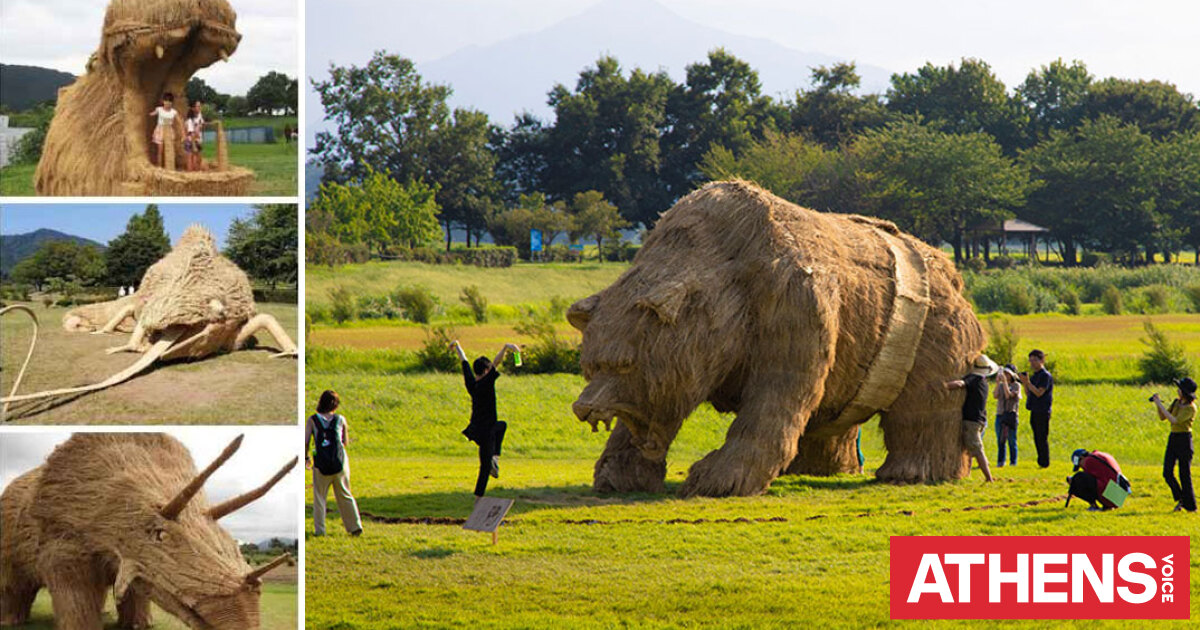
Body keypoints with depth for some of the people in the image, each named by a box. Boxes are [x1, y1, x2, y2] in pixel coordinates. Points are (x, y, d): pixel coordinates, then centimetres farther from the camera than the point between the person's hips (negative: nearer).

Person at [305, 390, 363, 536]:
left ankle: (319, 529, 4)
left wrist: (306, 458, 10)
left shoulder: (313, 420, -1)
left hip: (321, 464, -1)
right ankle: (355, 526, 12)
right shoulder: (340, 420, 4)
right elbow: (346, 442, 11)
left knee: (319, 498, 9)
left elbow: (305, 441, -5)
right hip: (340, 462, 1)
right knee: (345, 496, 13)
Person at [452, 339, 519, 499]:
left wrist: (457, 345, 29)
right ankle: (478, 498, 1)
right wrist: (505, 348, -50)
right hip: (485, 431, -8)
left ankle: (495, 457, 18)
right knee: (485, 466, 1)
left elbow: (464, 362, 15)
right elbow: (496, 364, -36)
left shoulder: (471, 383, -1)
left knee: (502, 425, 33)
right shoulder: (485, 384, -21)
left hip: (476, 428, 8)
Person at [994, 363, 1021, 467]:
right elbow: (995, 396, -4)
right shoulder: (1001, 385, 11)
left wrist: (1005, 382, -16)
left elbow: (1008, 395, -14)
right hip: (1000, 415, 4)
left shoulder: (1016, 385, 0)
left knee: (1012, 441, -2)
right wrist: (997, 383, -11)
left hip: (1011, 415, -4)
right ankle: (1000, 461, 12)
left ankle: (1013, 462, 3)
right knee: (1000, 441, 6)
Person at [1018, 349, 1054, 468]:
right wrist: (1024, 383, 3)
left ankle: (1044, 463, -4)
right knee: (1037, 438, 11)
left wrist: (1028, 383, -19)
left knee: (1042, 438, -7)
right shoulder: (1034, 376, 17)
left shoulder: (1046, 375, -9)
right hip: (1034, 411, 9)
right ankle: (1041, 461, 17)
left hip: (1042, 411, -9)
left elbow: (1039, 393, -17)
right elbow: (1028, 395, 18)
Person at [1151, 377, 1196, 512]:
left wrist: (1160, 405, -21)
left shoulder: (1191, 408, -15)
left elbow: (1174, 420, -24)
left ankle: (1190, 506, 10)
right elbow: (1162, 417, 12)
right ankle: (1180, 498, 19)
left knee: (1185, 474, -1)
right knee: (1167, 473, 0)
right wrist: (1157, 404, -3)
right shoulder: (1176, 402, 8)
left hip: (1184, 440, -7)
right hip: (1173, 439, 7)